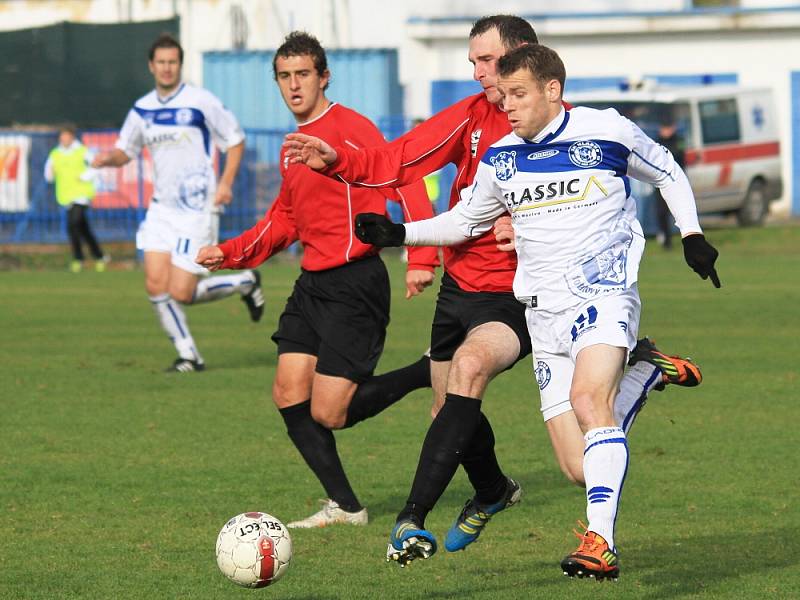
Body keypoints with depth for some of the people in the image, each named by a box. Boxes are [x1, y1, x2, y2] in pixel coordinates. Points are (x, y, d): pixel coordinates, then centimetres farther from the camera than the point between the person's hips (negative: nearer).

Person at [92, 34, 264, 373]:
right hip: (162, 208, 5)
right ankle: (189, 356, 7)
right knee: (155, 285, -8)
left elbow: (236, 140, 1)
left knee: (181, 293, -9)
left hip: (197, 209, -5)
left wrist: (225, 183, -12)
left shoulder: (201, 102, -7)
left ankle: (245, 283, 17)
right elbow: (126, 151, 18)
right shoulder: (142, 110, 7)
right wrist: (109, 158, -6)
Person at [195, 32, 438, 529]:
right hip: (312, 283, 9)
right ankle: (344, 506, 7)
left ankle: (429, 373, 8)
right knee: (289, 395, 0)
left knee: (328, 413, -11)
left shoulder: (349, 128, -11)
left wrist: (422, 259, -25)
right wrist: (230, 254, 17)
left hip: (356, 282, -8)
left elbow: (407, 184, -17)